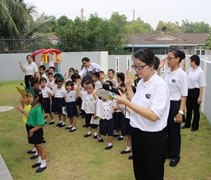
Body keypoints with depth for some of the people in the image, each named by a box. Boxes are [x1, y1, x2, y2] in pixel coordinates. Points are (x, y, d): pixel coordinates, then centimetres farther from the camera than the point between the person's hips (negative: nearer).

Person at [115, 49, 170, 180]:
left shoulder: (160, 85, -20)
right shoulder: (141, 82, 4)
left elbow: (153, 116, -28)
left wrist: (126, 102, -29)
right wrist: (128, 85, 4)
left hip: (153, 138, -7)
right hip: (137, 134, 7)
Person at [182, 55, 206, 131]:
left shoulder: (200, 72, -16)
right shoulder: (190, 70, 3)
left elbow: (201, 86, -16)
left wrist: (200, 97, -17)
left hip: (195, 91, -7)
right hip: (188, 91, 7)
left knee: (195, 110, 8)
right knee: (188, 109, 17)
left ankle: (195, 126, 22)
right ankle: (187, 124, 31)